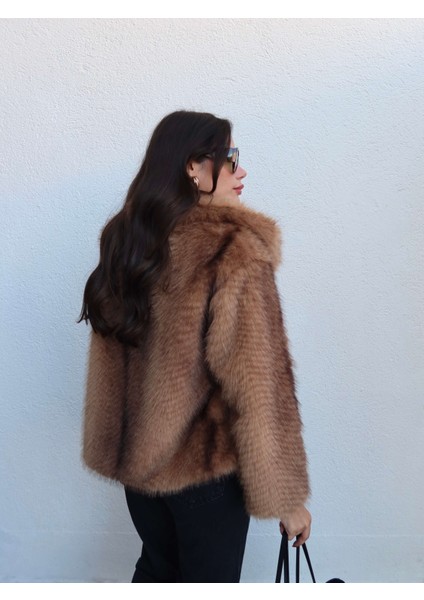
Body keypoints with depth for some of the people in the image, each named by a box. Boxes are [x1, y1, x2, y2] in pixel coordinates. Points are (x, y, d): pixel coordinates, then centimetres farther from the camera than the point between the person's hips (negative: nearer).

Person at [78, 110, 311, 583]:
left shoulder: (125, 239, -1)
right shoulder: (235, 253, -23)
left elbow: (107, 359, 6)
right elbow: (259, 386, -21)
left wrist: (113, 447, 18)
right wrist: (287, 497, -11)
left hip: (137, 455, 7)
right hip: (208, 466, -6)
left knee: (157, 566, 27)